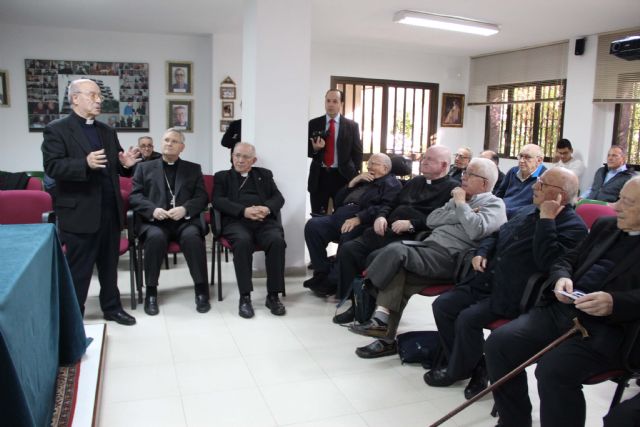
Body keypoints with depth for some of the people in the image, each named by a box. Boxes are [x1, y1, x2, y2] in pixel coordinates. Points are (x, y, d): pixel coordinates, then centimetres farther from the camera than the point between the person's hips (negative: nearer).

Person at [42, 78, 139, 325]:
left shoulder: (107, 131, 15)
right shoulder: (56, 130, -5)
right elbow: (51, 167, -16)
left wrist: (125, 165, -7)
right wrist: (85, 164, -30)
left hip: (110, 210, 6)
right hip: (79, 212, -6)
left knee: (109, 264, 17)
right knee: (78, 269, 4)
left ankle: (112, 307, 31)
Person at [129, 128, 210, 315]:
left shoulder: (193, 169, 19)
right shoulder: (144, 167, 19)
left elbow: (202, 198, 8)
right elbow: (134, 196, 8)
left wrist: (185, 209, -12)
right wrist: (152, 209, -12)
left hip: (184, 220, 0)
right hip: (154, 221, 0)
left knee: (192, 236, -33)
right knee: (156, 237, -34)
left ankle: (201, 290, -21)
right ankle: (151, 292, -19)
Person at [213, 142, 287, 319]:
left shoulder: (264, 174, 25)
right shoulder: (222, 176, 20)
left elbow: (278, 197, 13)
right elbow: (218, 201, 2)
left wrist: (267, 208, -12)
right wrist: (244, 211, -14)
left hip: (264, 221, 2)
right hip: (236, 221, -1)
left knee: (277, 240, -30)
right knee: (243, 241, -35)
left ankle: (273, 295, -21)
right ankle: (245, 297, -28)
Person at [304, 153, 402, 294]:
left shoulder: (391, 184, 9)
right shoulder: (363, 181, 34)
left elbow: (385, 208, -12)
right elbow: (339, 200, 26)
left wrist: (358, 219, -24)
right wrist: (354, 181, 11)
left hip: (363, 222, -7)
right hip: (340, 216, 7)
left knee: (348, 237, -37)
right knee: (313, 225, -17)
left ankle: (333, 281, -21)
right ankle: (322, 273, -14)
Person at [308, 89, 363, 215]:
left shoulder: (352, 126, 3)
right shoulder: (313, 124, 5)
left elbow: (357, 152, 4)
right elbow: (306, 150, 7)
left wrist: (356, 177, -5)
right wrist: (314, 149, -15)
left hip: (342, 176, -1)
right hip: (319, 176, 1)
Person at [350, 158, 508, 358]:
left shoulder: (495, 205, 5)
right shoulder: (458, 199, 27)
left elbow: (476, 230, -16)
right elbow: (431, 220, 13)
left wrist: (461, 204, -4)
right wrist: (458, 212, 2)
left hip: (448, 258, -7)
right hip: (429, 246, 7)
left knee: (395, 251, -25)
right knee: (398, 269, -25)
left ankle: (381, 319, -14)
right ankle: (387, 337, -21)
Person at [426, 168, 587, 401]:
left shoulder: (573, 227, -10)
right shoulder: (528, 211, 15)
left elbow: (546, 261, -25)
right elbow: (496, 235, 26)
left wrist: (546, 219, -21)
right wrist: (481, 253, 6)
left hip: (512, 296, -8)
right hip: (486, 282, 8)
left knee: (468, 318, -24)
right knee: (442, 305, -2)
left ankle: (457, 371, 4)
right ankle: (474, 366, 10)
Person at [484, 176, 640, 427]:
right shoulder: (605, 226, 20)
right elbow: (568, 260, 21)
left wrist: (614, 302, -27)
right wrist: (561, 277, -2)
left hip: (609, 326, -6)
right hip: (560, 310, 7)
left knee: (554, 370, -31)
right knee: (498, 342, -11)